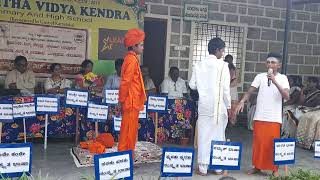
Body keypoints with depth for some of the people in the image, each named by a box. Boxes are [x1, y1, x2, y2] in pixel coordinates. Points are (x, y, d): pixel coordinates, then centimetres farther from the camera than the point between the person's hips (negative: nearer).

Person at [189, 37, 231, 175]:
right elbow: (226, 88, -8)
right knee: (218, 135, 8)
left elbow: (192, 85, 3)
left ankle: (203, 168, 9)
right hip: (219, 106, -2)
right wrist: (229, 106, 0)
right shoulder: (222, 65, -7)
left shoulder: (199, 65, 2)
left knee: (204, 136, 7)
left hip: (204, 105, 2)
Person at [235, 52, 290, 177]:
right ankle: (257, 166, 21)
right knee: (259, 142, 7)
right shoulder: (260, 76, 4)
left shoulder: (282, 78, 1)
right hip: (259, 116, 1)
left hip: (274, 118, -1)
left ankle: (274, 169, 17)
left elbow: (286, 97, -12)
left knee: (273, 143, 4)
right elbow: (250, 92, -2)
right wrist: (242, 102, -21)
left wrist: (275, 82, -21)